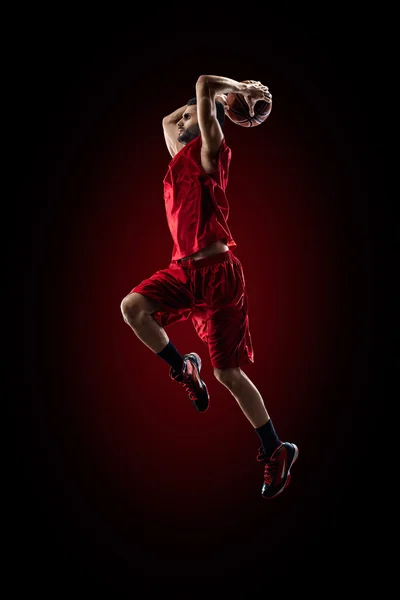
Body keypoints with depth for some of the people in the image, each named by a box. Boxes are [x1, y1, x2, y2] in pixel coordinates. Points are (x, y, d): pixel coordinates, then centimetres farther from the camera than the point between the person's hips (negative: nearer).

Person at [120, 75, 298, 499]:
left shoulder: (210, 152, -4)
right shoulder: (181, 157, 18)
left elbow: (203, 84, -13)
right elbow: (167, 119, 35)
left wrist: (243, 89, 1)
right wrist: (223, 96, 30)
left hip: (216, 272, -6)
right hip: (183, 270, 7)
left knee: (227, 372, -4)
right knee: (133, 307, -22)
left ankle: (276, 451, 14)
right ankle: (183, 368, 3)